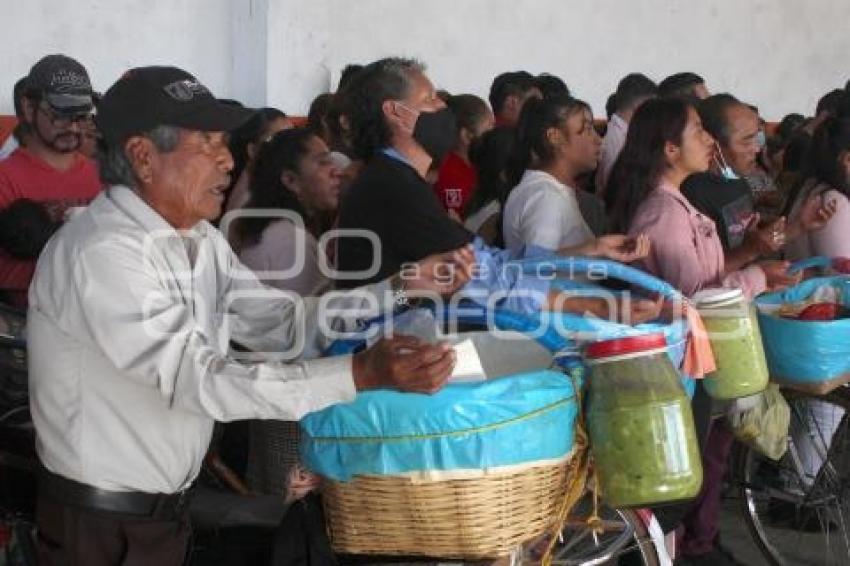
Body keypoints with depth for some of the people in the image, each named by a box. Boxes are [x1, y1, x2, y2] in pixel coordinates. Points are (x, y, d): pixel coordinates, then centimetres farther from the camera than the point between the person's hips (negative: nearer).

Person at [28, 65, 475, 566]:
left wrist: (405, 289, -5)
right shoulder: (101, 253, -24)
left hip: (169, 505, 8)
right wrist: (363, 373, -34)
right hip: (101, 524, -8)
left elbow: (285, 326, 5)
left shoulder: (201, 240, 5)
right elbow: (199, 380, -29)